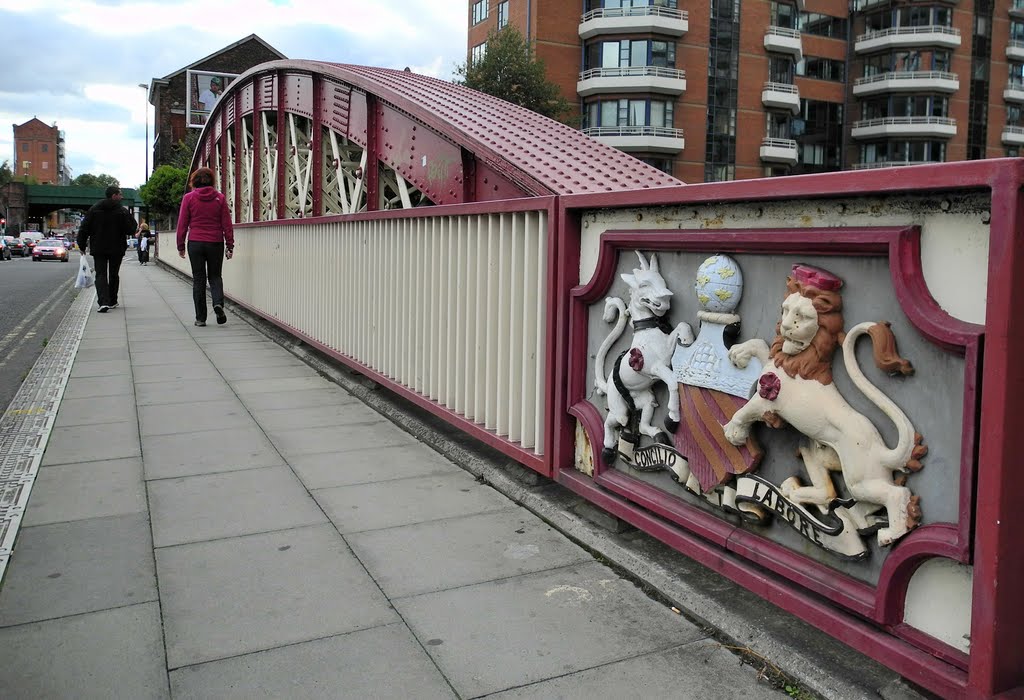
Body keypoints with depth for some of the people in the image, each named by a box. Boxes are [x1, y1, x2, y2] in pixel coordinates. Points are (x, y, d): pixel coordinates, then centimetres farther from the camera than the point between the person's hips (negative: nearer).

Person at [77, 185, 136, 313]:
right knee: (113, 275, 13)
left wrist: (82, 245, 9)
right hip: (116, 249, -1)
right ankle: (112, 301, 21)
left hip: (98, 249, 1)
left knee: (100, 274, 0)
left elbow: (84, 229, 2)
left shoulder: (94, 209, 2)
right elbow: (130, 230, -9)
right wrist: (133, 222, 9)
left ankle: (103, 302, -18)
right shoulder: (122, 211, -8)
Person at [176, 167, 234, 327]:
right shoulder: (220, 198, 0)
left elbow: (182, 224, 0)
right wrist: (230, 246, 5)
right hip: (215, 243, 0)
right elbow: (227, 224, 0)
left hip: (195, 243, 0)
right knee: (215, 276, 14)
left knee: (198, 279, 7)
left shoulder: (188, 198, -1)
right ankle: (218, 303, -14)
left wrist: (180, 246, 8)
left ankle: (200, 318, 7)